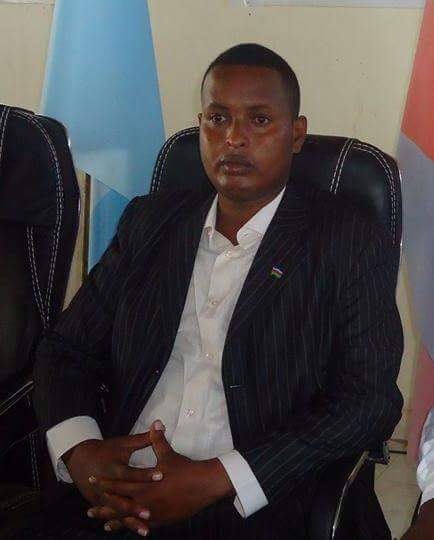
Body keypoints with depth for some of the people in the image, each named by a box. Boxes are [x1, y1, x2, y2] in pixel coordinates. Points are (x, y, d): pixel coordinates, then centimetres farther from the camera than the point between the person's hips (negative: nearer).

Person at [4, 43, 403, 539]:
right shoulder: (148, 221, 13)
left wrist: (213, 481, -12)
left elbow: (371, 399, -5)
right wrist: (80, 452, -6)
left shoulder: (350, 245, 1)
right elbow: (67, 348, 15)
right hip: (114, 500, 3)